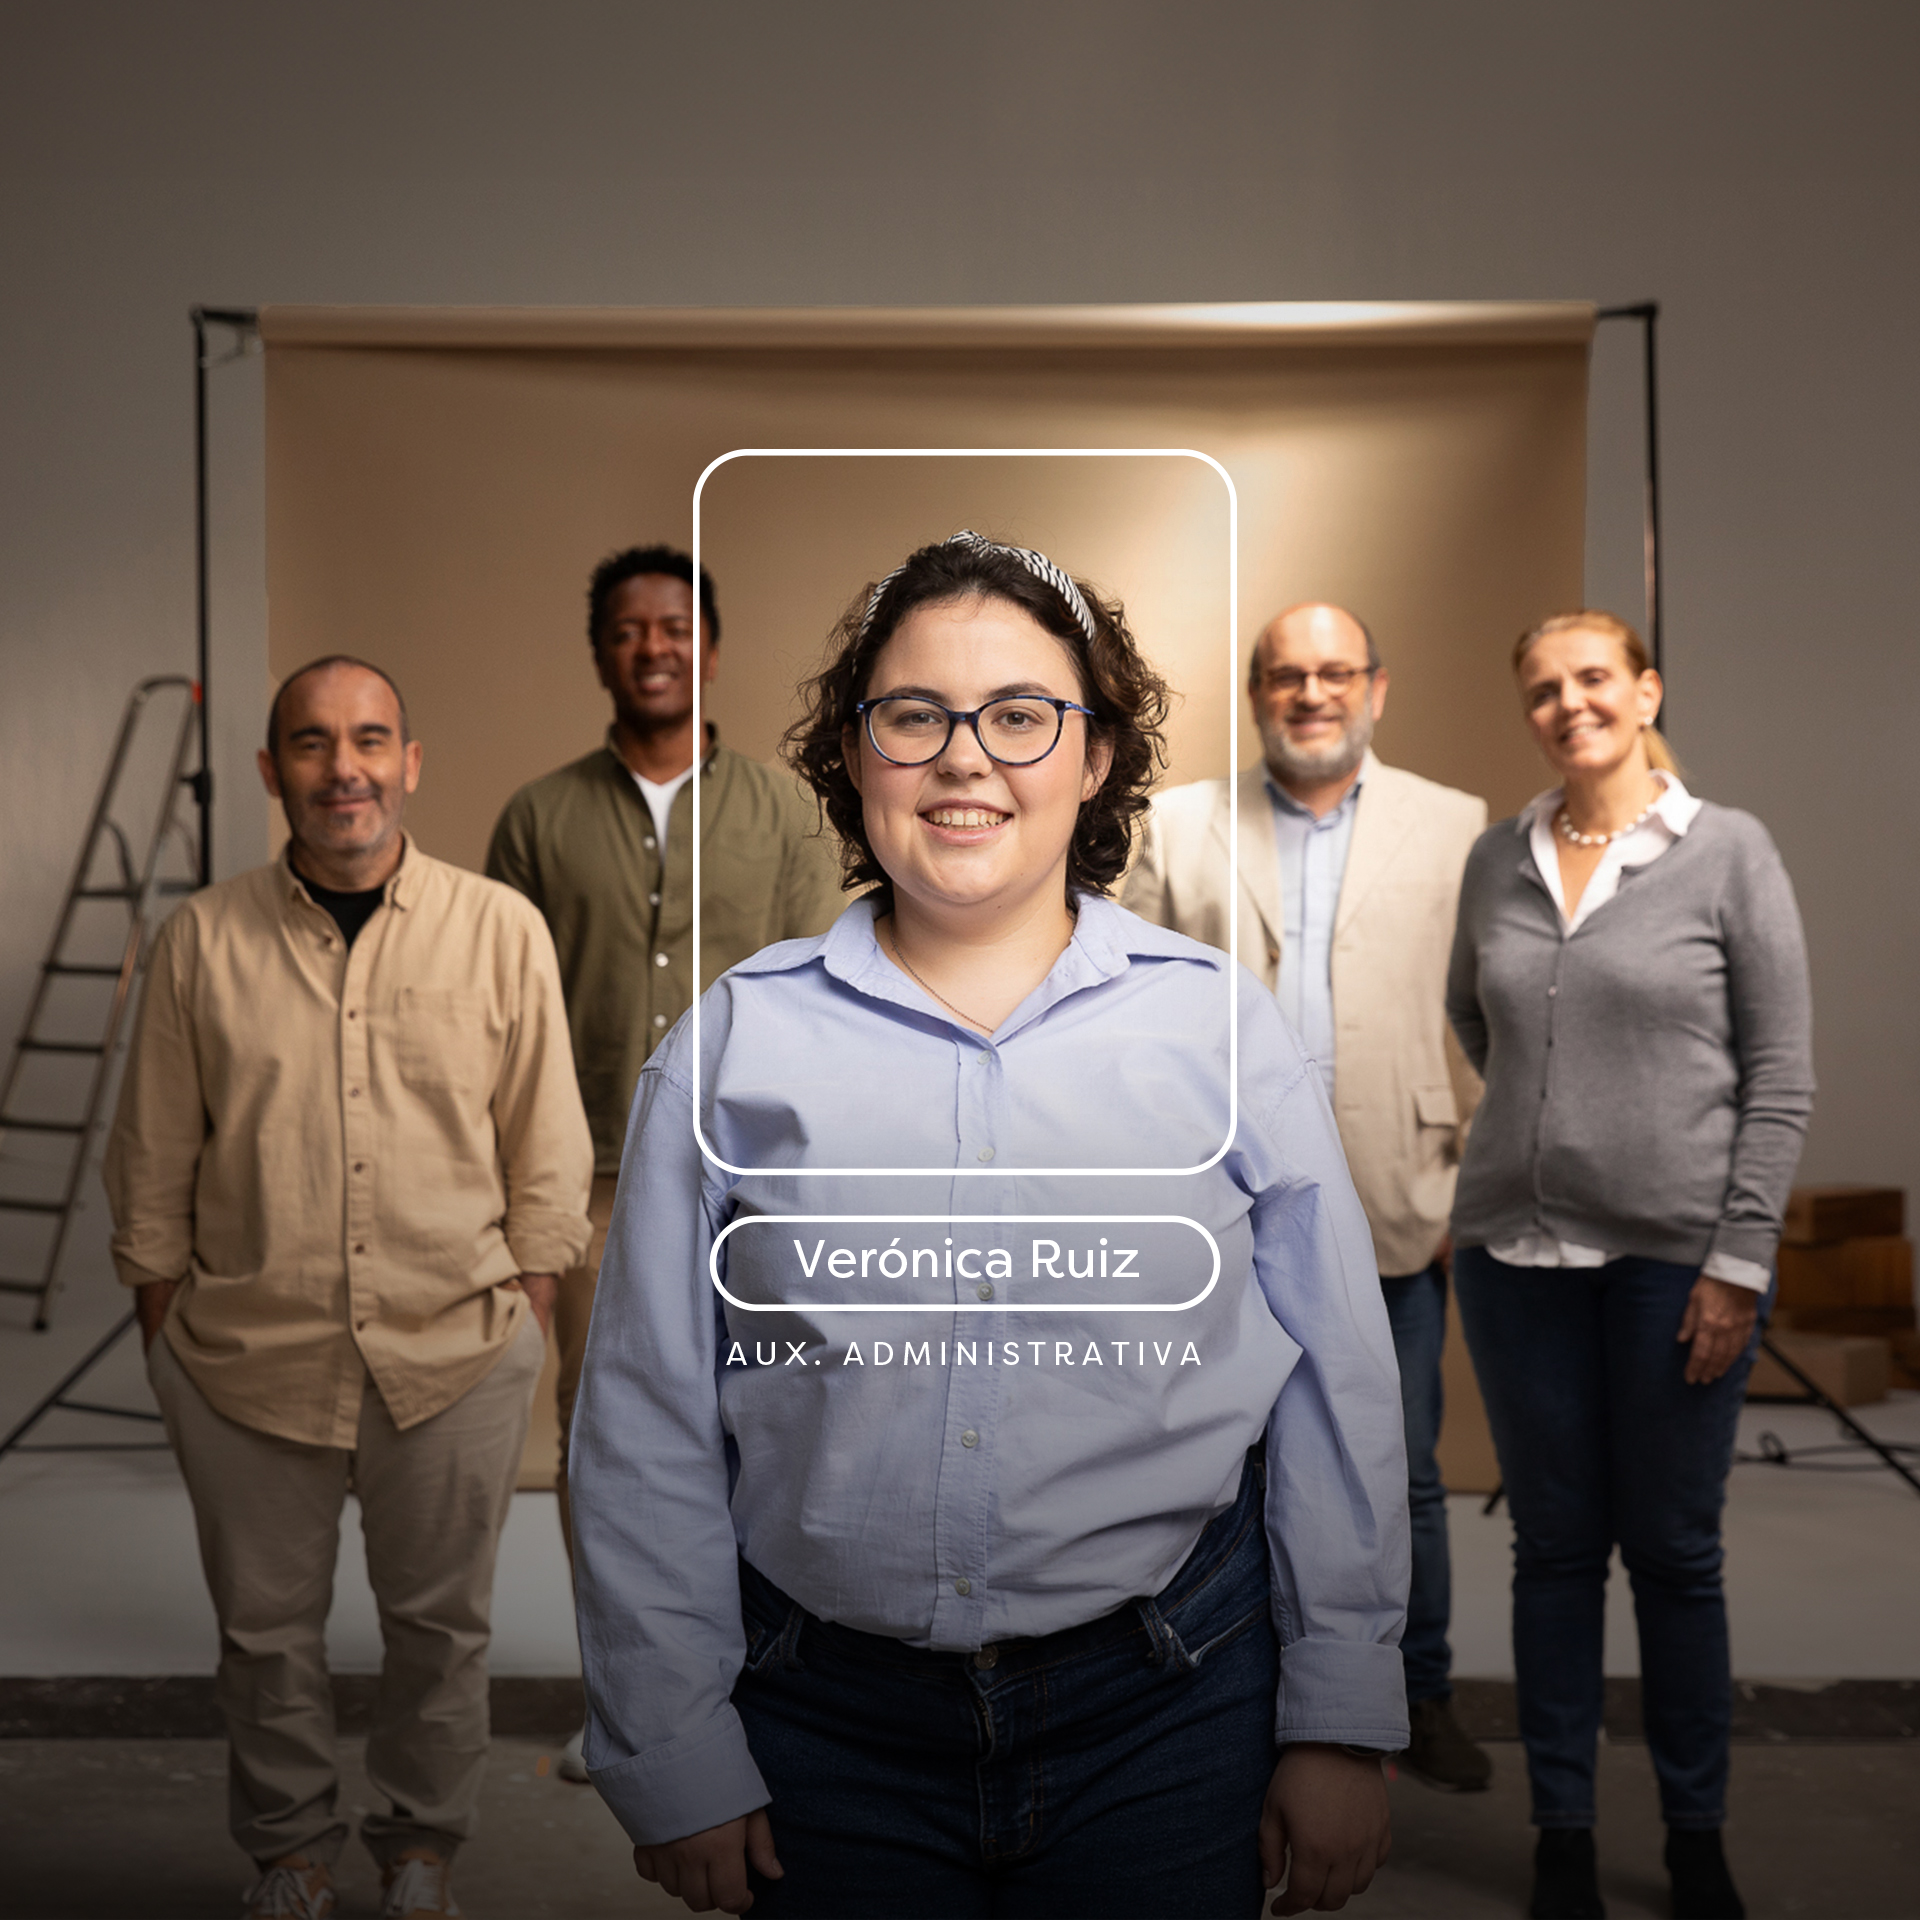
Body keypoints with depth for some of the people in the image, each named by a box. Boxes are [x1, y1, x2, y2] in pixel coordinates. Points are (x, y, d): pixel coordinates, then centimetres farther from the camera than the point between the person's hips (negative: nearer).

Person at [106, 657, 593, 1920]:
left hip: (456, 1356, 0)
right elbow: (155, 1165, 5)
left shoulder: (502, 932, -4)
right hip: (247, 1360, 1)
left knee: (441, 1623, 15)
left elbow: (548, 1158, 1)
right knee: (266, 1627, 15)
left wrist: (526, 1324, 0)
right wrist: (164, 1331, 5)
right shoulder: (204, 942, -2)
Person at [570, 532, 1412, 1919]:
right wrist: (675, 1756, 1)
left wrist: (1340, 1729, 2)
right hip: (828, 1724, 1)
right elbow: (648, 1431, 1)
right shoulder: (735, 1045, -2)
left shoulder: (1220, 1027, -1)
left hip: (1166, 1706, 0)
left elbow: (1338, 1402, 2)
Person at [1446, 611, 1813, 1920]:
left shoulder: (1729, 852, -3)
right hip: (1520, 1252, 3)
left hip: (1676, 1258, -3)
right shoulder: (1498, 859, 6)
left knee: (1675, 1553, 7)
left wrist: (1740, 1262, -9)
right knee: (1555, 1547, 10)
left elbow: (1781, 1078, -5)